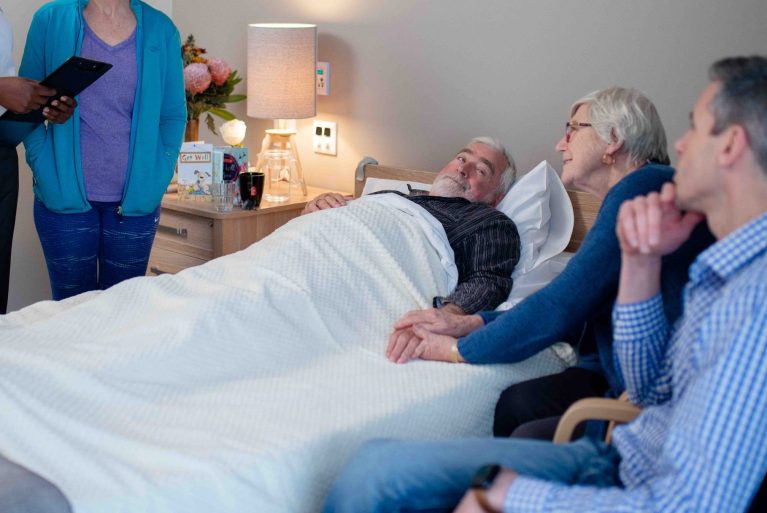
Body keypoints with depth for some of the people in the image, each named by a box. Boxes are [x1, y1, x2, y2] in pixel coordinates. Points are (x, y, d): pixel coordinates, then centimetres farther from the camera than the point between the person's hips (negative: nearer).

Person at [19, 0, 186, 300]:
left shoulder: (161, 29, 4)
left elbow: (173, 116, 8)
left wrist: (156, 180, -3)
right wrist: (45, 173, -6)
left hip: (136, 200, 1)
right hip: (65, 198, -1)